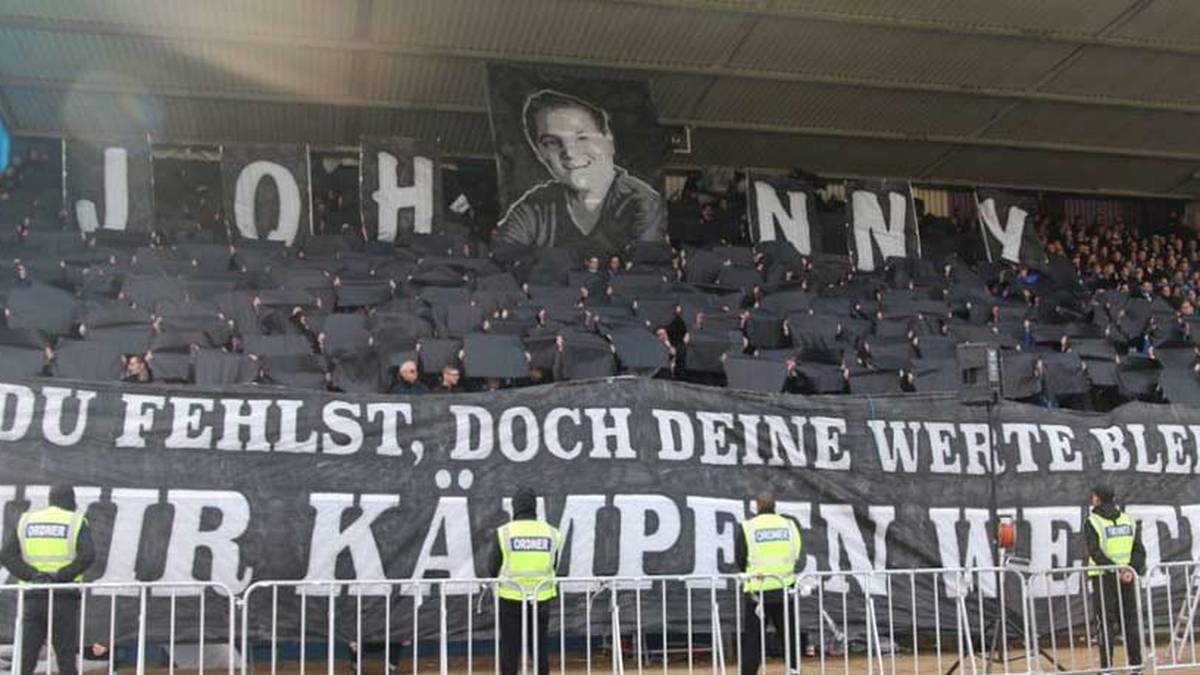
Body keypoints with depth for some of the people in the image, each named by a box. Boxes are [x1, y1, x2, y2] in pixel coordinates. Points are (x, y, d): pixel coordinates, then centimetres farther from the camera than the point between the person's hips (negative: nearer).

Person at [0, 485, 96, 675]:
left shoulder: (26, 521, 10)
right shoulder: (76, 522, -1)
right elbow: (87, 555, -18)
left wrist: (33, 576, -10)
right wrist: (60, 577, -15)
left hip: (33, 598, 3)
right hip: (64, 598, -3)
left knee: (25, 658, 4)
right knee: (66, 659, 3)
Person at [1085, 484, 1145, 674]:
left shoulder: (1093, 522, -5)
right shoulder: (1129, 520, 10)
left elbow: (1096, 552, -16)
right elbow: (1139, 550, 1)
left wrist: (1115, 570, -19)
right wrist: (1132, 569, -10)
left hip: (1104, 578, -4)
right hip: (1129, 578, 4)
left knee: (1106, 624, -1)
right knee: (1130, 621, 10)